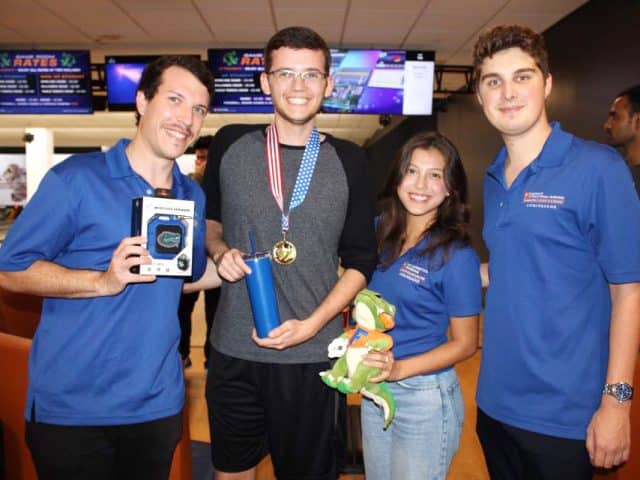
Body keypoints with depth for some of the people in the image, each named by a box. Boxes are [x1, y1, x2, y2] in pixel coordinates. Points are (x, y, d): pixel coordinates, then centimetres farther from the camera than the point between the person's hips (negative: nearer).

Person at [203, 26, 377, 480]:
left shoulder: (348, 160, -1)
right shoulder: (230, 144, 1)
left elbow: (360, 261, 1)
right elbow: (207, 219, 16)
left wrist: (311, 324, -11)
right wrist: (220, 251, -5)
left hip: (313, 355, -1)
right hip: (234, 351, 2)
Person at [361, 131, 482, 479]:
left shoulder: (456, 255, -16)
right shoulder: (379, 232, -1)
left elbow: (465, 343, -11)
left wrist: (399, 369, -22)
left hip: (425, 396, -5)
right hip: (374, 391, 5)